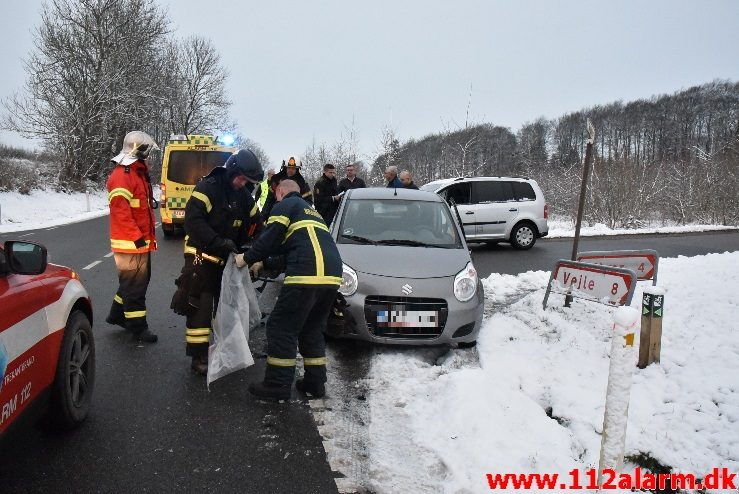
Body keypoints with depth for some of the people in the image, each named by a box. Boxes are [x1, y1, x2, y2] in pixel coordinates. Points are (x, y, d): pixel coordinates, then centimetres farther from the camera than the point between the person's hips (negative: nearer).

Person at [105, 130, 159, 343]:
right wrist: (137, 237, -23)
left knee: (140, 278, 19)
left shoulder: (139, 173, 17)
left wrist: (148, 236, 20)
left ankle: (117, 315, 35)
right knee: (135, 283, -3)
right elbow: (120, 211, -23)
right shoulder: (121, 176, -15)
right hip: (130, 243, -10)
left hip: (142, 240, 10)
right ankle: (138, 328, 5)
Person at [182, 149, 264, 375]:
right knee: (200, 305, -7)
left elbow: (255, 225, 10)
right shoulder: (208, 188, -17)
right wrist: (219, 243, -32)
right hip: (201, 256, -7)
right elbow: (193, 222, -26)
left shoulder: (244, 196, 5)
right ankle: (198, 356, -1)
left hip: (226, 258, 7)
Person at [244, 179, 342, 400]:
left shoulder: (285, 205, 9)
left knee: (282, 328, 1)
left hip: (307, 275, -8)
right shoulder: (311, 211, 35)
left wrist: (248, 258, 14)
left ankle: (277, 385, 4)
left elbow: (270, 239, -1)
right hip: (332, 277, 8)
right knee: (312, 330, 19)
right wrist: (263, 264, 43)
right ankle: (315, 382, 22)